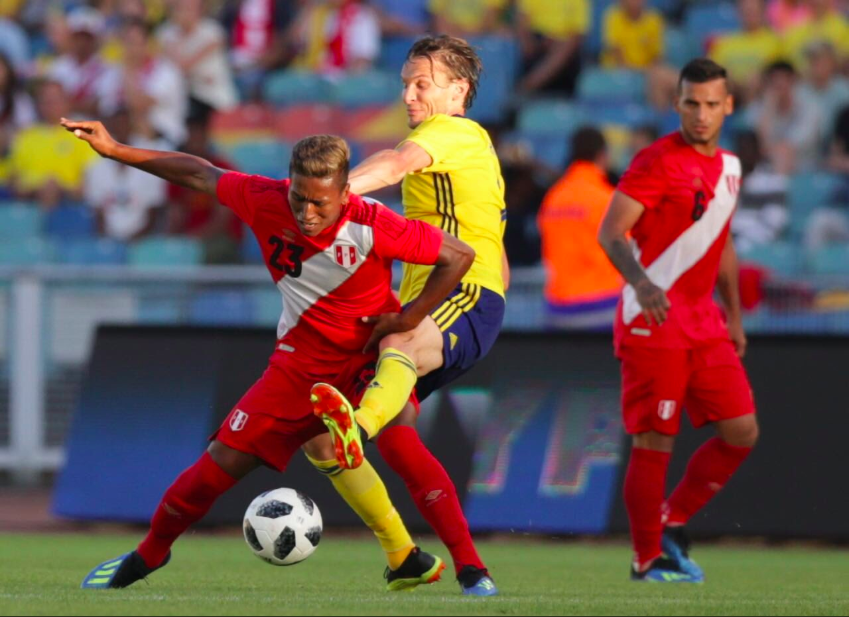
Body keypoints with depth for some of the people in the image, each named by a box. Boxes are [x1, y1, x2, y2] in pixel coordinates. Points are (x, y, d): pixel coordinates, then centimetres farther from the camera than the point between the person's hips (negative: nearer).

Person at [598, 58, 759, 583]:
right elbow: (611, 232, -18)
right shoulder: (659, 161, -11)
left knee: (742, 431, 2)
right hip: (653, 321, -7)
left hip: (704, 324, 7)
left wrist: (734, 317, 22)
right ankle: (648, 560, 7)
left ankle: (674, 522, 18)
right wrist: (641, 283, -35)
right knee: (655, 443, -5)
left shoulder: (729, 166, 13)